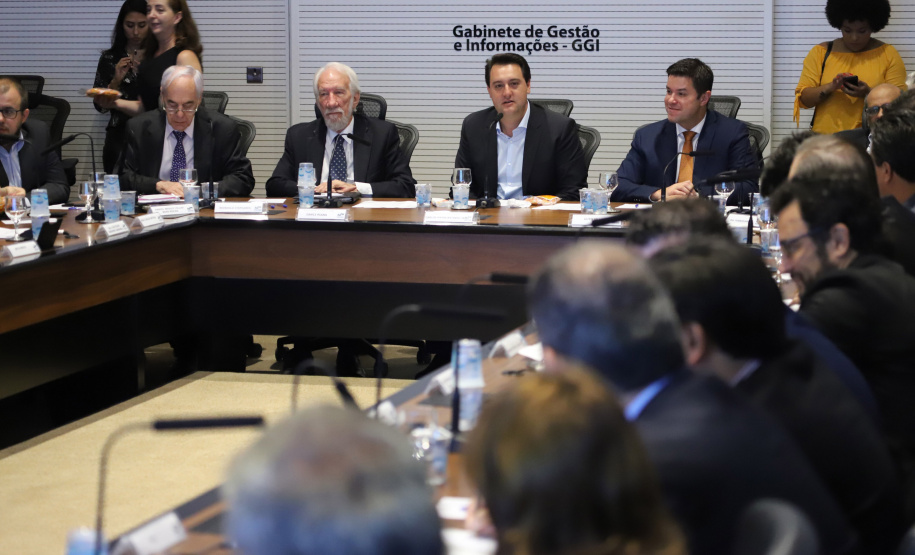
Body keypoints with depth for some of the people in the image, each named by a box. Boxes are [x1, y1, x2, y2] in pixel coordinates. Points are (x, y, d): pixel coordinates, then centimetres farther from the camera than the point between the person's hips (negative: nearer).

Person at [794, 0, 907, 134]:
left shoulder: (888, 54, 9)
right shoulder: (820, 52, 11)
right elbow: (803, 99, 7)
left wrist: (868, 94, -13)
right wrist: (830, 87, -11)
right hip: (825, 137, 1)